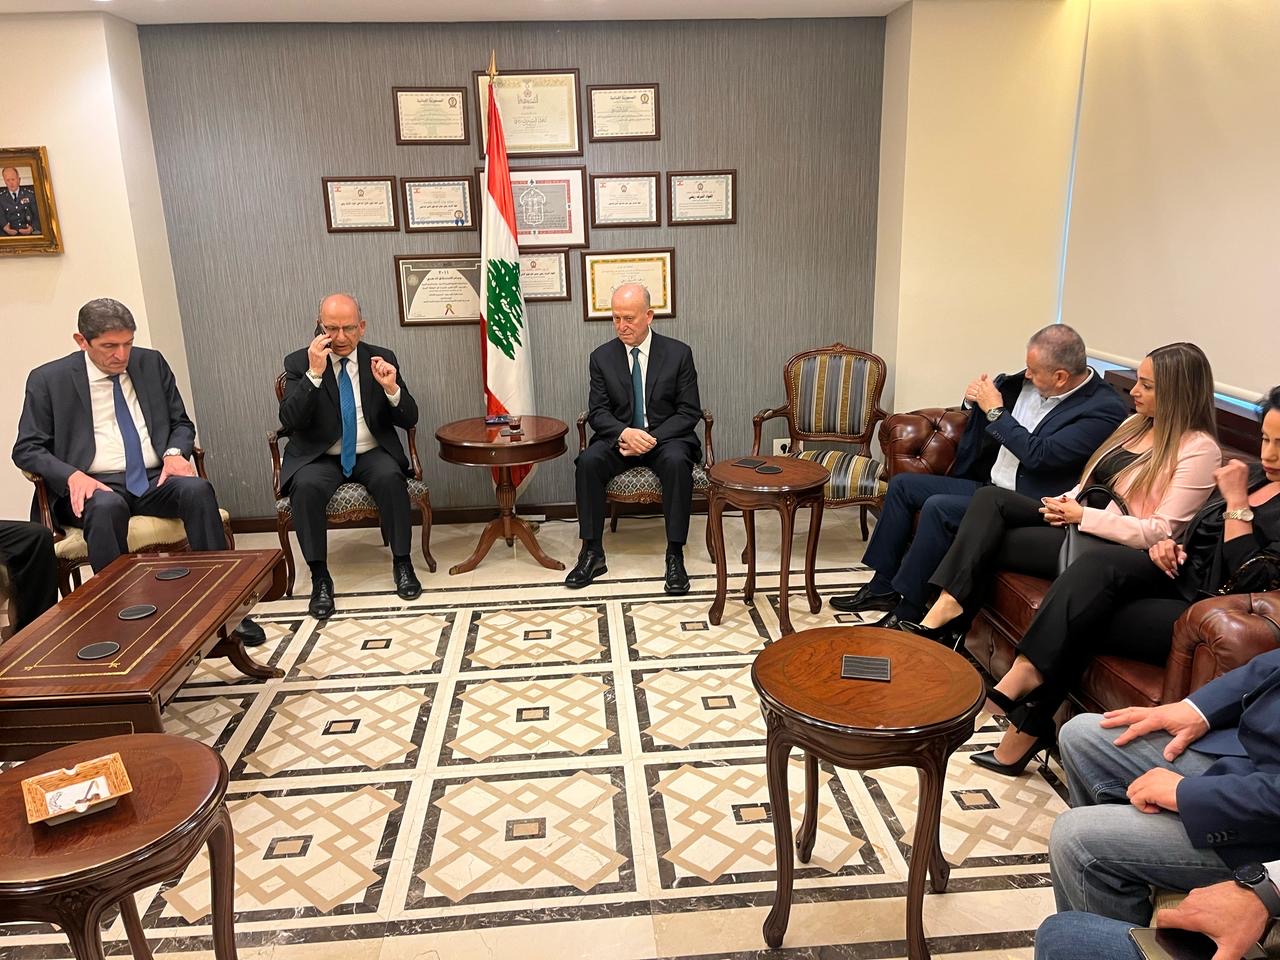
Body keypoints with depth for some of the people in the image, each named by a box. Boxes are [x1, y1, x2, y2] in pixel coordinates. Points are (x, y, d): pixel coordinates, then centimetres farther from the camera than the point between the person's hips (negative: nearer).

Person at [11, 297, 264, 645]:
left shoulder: (152, 363, 12)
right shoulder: (48, 379, 3)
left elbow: (181, 423, 18)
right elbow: (27, 449, 3)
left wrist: (175, 452, -6)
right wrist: (72, 475, -17)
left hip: (155, 479, 3)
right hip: (95, 486, -2)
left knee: (198, 490, -30)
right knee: (107, 508, -38)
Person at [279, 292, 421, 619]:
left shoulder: (382, 358, 2)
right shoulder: (299, 362, -2)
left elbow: (409, 420, -1)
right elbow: (289, 421, -15)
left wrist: (392, 388, -21)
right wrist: (314, 373, -26)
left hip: (371, 454, 1)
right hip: (320, 458, -1)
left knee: (390, 478, -31)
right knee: (306, 487, -32)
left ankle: (402, 564, -15)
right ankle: (320, 577, -18)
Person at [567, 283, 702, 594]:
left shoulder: (678, 353, -2)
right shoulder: (601, 357, 3)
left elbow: (690, 412, -4)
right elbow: (597, 412, 0)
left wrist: (652, 438, -20)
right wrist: (624, 432, -23)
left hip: (666, 437, -2)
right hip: (619, 437, 2)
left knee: (677, 462, -35)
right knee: (588, 461, -28)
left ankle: (675, 556, -26)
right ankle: (592, 553, -19)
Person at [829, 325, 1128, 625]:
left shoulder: (1105, 408, -19)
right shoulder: (1030, 381, 3)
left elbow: (1038, 454, -26)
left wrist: (996, 411, -18)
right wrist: (975, 399, -5)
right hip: (986, 486, 9)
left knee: (938, 508, -28)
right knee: (902, 485, 3)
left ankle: (908, 614, -15)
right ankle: (882, 587, 10)